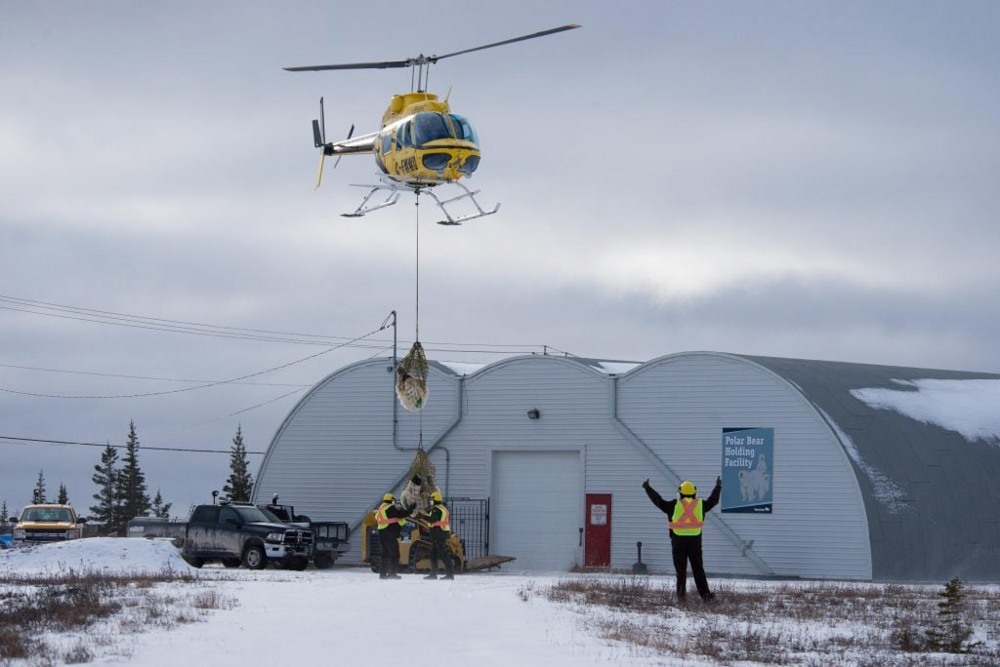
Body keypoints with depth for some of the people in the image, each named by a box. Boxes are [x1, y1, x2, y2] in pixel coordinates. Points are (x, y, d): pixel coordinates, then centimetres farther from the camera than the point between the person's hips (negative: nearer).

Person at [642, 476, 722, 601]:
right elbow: (713, 500, 18)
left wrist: (648, 488, 13)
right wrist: (718, 487, 36)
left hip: (678, 542, -1)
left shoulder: (674, 505, -4)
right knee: (698, 569, 8)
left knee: (680, 569, 5)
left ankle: (681, 590, -9)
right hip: (695, 541, 1)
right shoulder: (700, 505, 3)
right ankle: (705, 593, 5)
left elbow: (658, 500, 1)